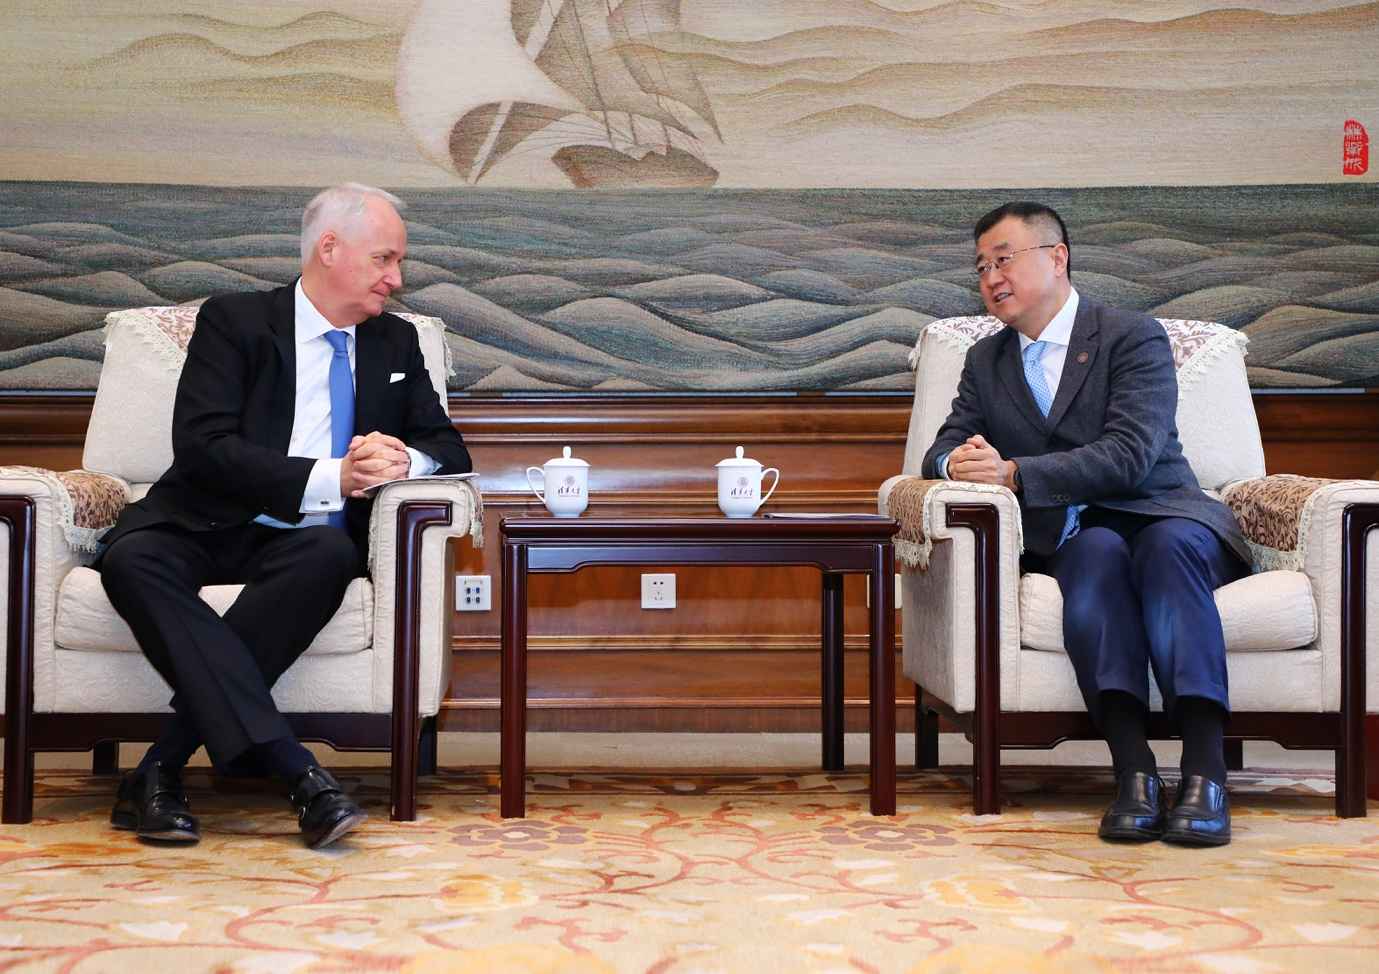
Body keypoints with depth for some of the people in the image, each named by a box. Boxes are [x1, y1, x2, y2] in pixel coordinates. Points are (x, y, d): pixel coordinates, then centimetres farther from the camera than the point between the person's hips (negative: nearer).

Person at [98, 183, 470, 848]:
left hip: (302, 543, 2)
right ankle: (294, 773, -43)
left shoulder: (396, 343, 17)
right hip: (206, 529, -2)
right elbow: (201, 445, -11)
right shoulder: (233, 321, 3)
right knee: (132, 559, -34)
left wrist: (401, 460, -11)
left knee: (331, 554, -34)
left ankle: (160, 772, -31)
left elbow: (448, 448, 14)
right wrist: (330, 477, -20)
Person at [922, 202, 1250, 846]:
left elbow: (1129, 454, -14)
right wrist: (957, 462, -16)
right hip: (1071, 537, 2)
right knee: (1097, 553, -34)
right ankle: (1133, 770, -44)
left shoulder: (1135, 337, 1)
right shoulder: (985, 361, 19)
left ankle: (1205, 770, -44)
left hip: (1162, 517, -2)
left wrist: (1013, 473, -23)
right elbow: (943, 450, 11)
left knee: (1170, 545, -37)